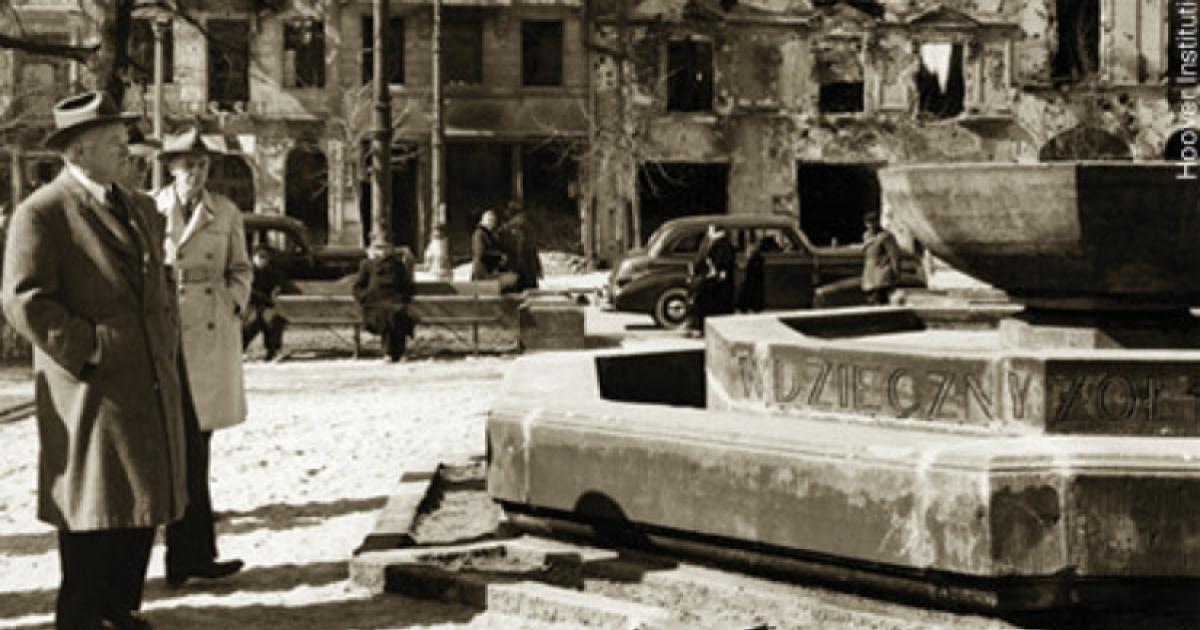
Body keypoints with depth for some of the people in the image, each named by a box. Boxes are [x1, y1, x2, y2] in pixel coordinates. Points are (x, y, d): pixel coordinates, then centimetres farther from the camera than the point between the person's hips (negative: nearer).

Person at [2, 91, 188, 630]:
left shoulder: (140, 208, 16)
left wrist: (167, 350, 11)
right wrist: (92, 353, -16)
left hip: (151, 386, 7)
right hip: (92, 392, -7)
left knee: (143, 505, 10)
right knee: (93, 507, -1)